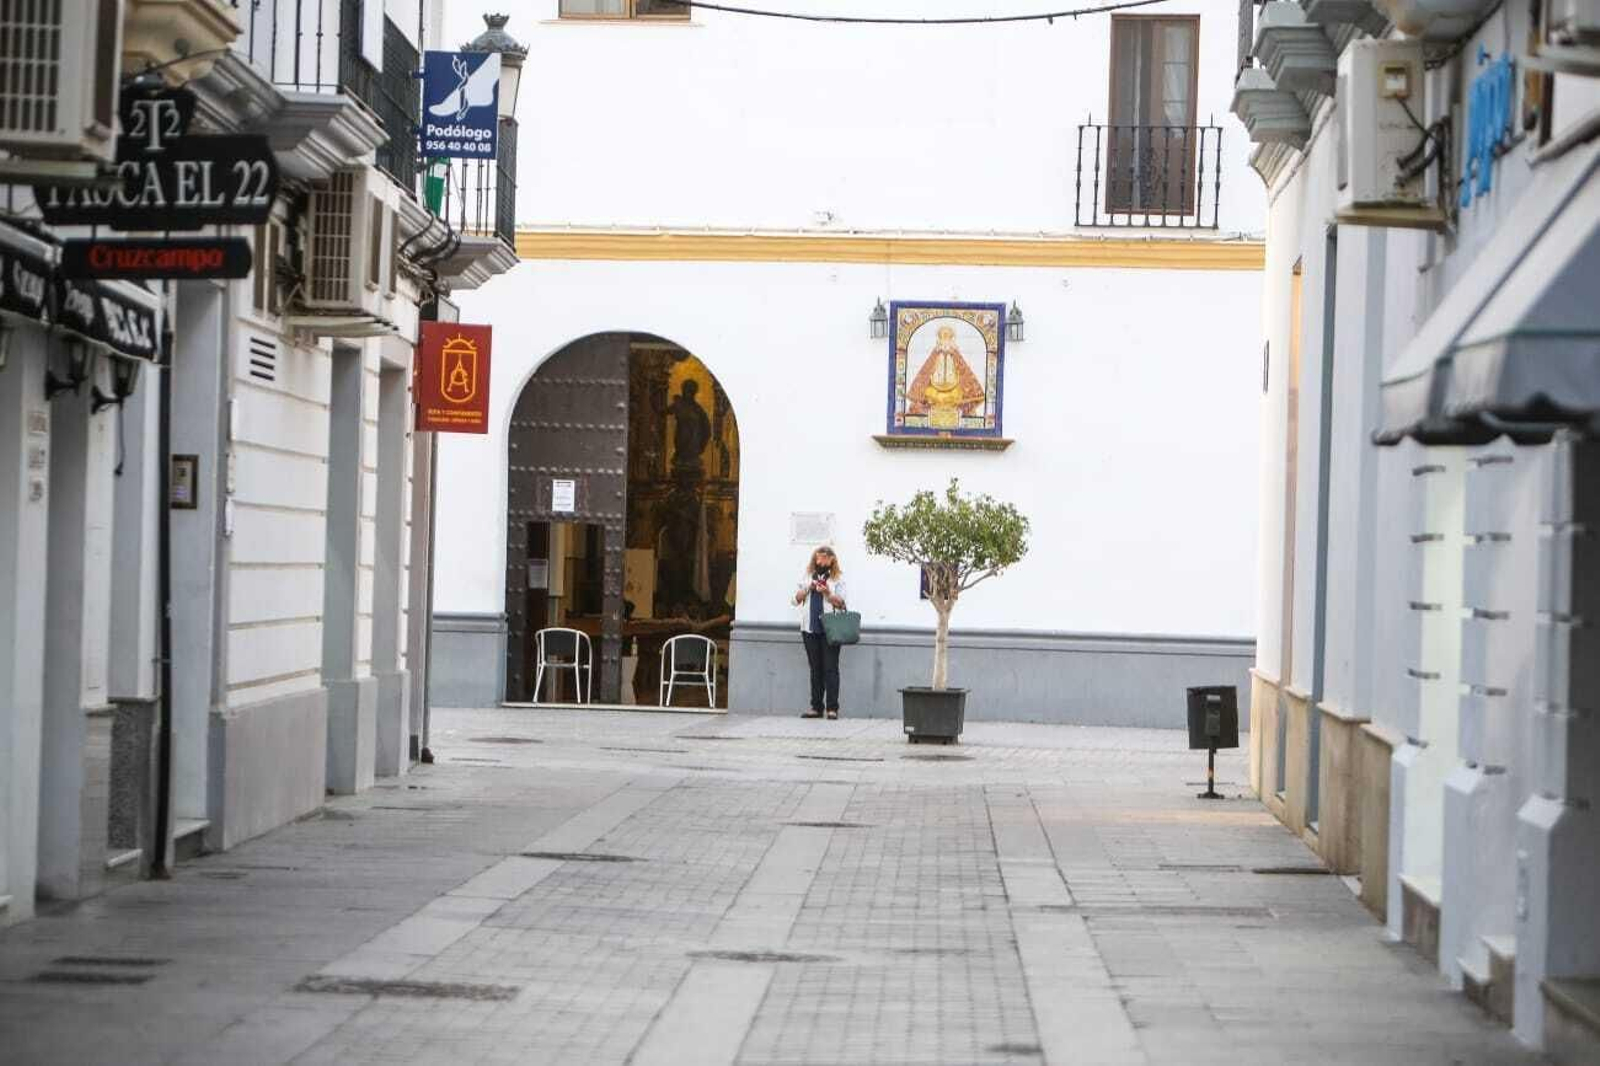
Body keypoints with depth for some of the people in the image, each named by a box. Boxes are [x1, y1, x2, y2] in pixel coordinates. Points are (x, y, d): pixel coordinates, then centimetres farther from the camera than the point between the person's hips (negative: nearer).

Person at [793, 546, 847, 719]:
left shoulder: (837, 579, 4)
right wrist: (808, 589, -5)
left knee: (830, 668, -7)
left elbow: (840, 603, 0)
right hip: (810, 628, 4)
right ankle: (816, 707, 10)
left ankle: (832, 708, -7)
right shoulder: (807, 576, 14)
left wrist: (828, 593, -16)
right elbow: (796, 599, 11)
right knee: (816, 669, 7)